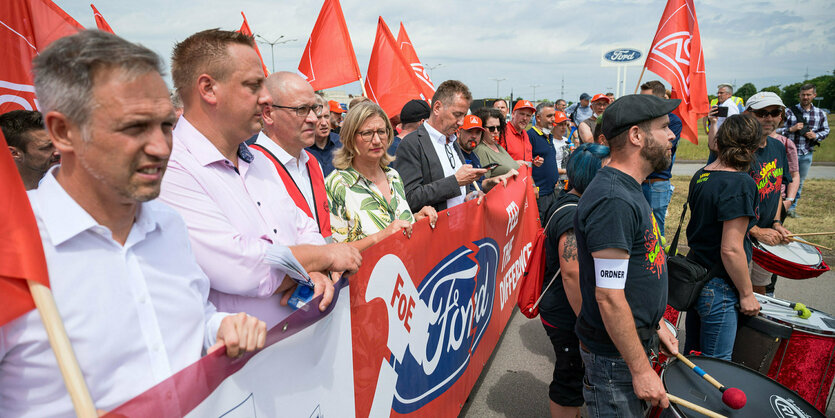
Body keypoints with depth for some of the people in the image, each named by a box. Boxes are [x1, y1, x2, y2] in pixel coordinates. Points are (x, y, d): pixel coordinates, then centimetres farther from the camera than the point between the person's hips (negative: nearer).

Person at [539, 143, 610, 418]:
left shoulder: (574, 205, 8)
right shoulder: (574, 215, -25)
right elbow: (572, 274, -31)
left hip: (567, 312, 10)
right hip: (568, 319, -10)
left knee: (571, 377, 25)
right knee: (570, 382, 9)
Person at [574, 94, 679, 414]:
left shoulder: (627, 189, 7)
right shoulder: (614, 201, -27)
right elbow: (609, 296, -28)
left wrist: (655, 324, 17)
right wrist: (641, 370, -21)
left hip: (635, 339, 10)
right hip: (615, 355, -10)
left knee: (637, 410, 26)